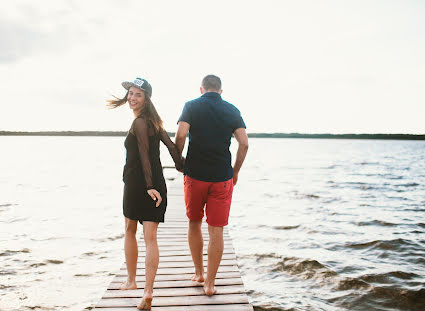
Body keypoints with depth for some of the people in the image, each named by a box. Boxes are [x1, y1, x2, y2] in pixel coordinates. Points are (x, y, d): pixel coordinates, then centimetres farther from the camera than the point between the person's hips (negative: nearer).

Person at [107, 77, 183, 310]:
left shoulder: (139, 123, -12)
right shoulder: (154, 121, 11)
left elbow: (144, 155, -19)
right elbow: (171, 145, 12)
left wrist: (149, 186, -22)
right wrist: (182, 167, 18)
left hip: (136, 184, -5)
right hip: (157, 186, 6)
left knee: (130, 230, 18)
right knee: (150, 238, 1)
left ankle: (131, 280, 32)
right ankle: (148, 292, -4)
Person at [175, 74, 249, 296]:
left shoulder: (192, 106, 2)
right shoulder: (232, 111, 6)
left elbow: (180, 135, -12)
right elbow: (244, 144, -1)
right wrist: (235, 171, 10)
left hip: (195, 174, 0)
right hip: (222, 177, 1)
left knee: (194, 223, 19)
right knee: (216, 231, 5)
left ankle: (198, 273, 28)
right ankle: (209, 283, 10)